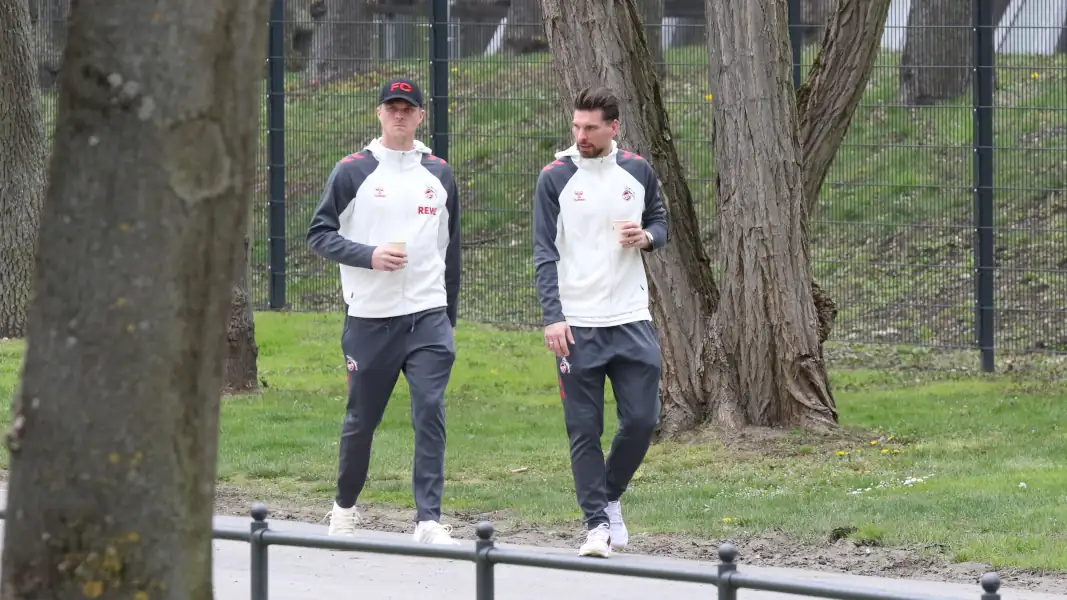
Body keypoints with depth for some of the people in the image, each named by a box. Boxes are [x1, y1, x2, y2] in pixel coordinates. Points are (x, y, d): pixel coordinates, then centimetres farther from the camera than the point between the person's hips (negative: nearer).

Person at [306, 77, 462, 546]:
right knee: (361, 418, 7)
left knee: (430, 412, -12)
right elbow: (319, 234, -1)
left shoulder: (439, 174, 11)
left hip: (428, 317, 2)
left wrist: (449, 319, 18)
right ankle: (345, 506, 30)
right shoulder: (352, 172, 0)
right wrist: (369, 256, -16)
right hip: (369, 317, -2)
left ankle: (429, 520, -15)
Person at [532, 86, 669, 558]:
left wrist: (646, 237, -5)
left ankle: (610, 497, 23)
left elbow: (660, 222, 20)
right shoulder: (555, 178, -2)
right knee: (584, 429, -2)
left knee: (641, 421, 0)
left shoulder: (638, 172, 6)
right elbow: (544, 251, -4)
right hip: (576, 325, -2)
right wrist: (552, 316, -13)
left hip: (632, 320, 3)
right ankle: (597, 522, 5)